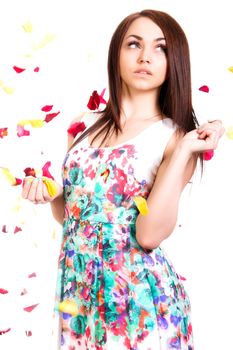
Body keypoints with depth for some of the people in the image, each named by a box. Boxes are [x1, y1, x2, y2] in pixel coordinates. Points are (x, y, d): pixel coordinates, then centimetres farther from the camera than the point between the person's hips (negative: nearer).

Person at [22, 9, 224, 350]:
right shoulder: (86, 124, 4)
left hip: (138, 294, -4)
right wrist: (46, 191, -5)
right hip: (78, 289, 4)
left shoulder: (176, 136, -7)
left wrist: (182, 152, -21)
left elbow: (149, 234, -19)